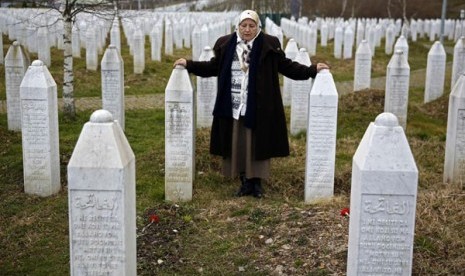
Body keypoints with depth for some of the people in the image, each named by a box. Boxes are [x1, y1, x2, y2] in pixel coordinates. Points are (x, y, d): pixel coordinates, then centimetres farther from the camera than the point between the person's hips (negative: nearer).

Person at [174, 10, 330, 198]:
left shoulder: (269, 45, -3)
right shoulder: (226, 44, 3)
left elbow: (286, 66, 0)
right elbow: (214, 67, 13)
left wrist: (313, 70, -8)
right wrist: (189, 65, 7)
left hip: (258, 108, -2)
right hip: (233, 107, 3)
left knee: (257, 144, 5)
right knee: (237, 145, 8)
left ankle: (257, 182, 18)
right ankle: (245, 182, 21)